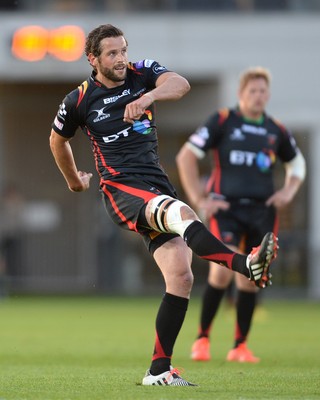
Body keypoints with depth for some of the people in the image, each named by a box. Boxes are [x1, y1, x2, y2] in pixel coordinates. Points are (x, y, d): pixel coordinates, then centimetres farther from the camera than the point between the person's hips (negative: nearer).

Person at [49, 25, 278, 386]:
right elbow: (58, 140, 22)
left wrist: (149, 96, -35)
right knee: (183, 213, -35)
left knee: (181, 277, -8)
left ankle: (159, 370, -2)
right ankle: (247, 265, -59)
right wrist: (74, 180, 33)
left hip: (157, 187, 4)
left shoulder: (143, 74, 6)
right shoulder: (80, 100, 3)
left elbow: (180, 84, -16)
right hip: (121, 189, -4)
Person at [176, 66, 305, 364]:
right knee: (222, 272, -18)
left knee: (248, 281, 3)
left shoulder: (276, 131, 11)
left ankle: (240, 346, 15)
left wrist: (288, 191, 11)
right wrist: (198, 200, -6)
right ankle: (202, 338, -1)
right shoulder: (222, 121, -1)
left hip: (262, 211, 4)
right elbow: (186, 156, -1)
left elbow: (296, 162, 30)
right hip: (227, 208, -4)